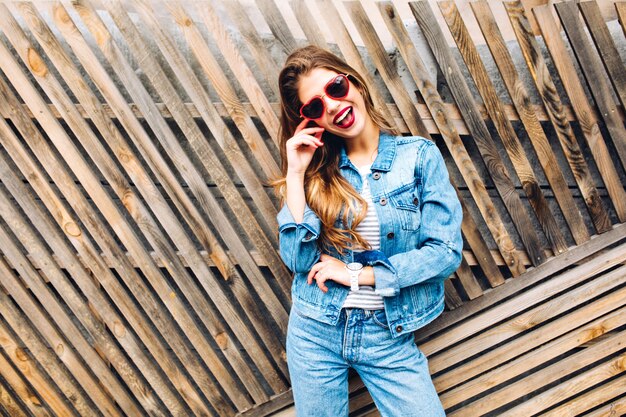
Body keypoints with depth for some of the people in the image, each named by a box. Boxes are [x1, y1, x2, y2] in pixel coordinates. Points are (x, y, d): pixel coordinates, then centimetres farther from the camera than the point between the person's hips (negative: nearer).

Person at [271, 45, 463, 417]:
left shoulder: (419, 156, -6)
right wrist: (295, 174, -15)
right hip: (315, 330, 2)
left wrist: (358, 275, -12)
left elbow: (447, 250, -11)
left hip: (388, 335, -1)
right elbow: (299, 260, -10)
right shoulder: (316, 169, -1)